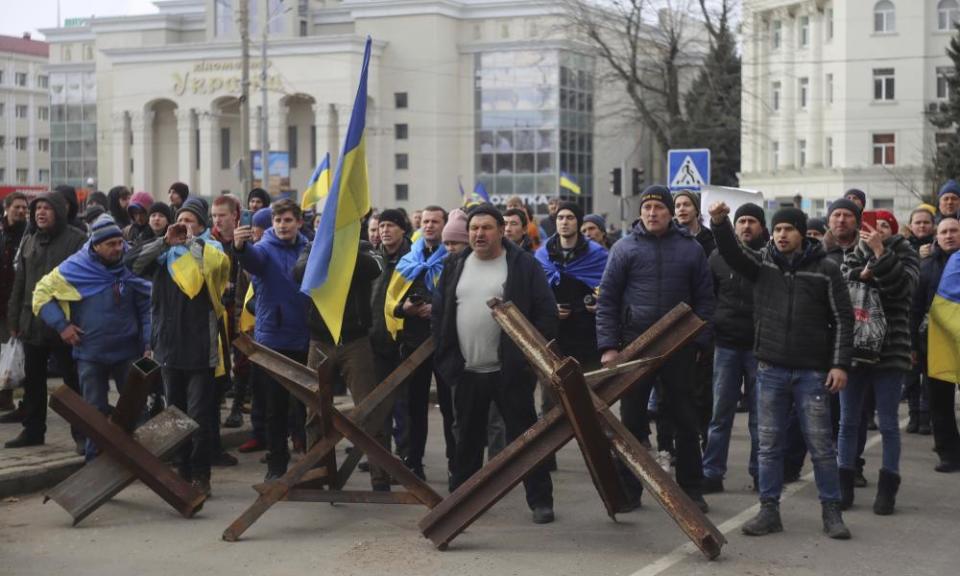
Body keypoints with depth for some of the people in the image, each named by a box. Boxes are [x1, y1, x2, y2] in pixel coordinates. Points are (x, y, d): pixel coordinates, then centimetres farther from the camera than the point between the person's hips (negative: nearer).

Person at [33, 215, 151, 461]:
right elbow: (42, 293, 3)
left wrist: (149, 342, -5)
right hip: (91, 353, -1)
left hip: (128, 351, 1)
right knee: (96, 410, 8)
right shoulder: (74, 269, -7)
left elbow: (147, 307, 2)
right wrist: (62, 325, -5)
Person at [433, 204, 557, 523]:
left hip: (510, 372, -4)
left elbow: (547, 312, -5)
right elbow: (438, 314, 14)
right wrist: (446, 356, 6)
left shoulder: (523, 265, -3)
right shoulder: (455, 266, 10)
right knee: (468, 438, 15)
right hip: (467, 372, 4)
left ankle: (540, 500, 6)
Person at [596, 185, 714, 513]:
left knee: (685, 420, 7)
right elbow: (607, 299, 1)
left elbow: (704, 299, 7)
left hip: (680, 348, 1)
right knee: (632, 420, 5)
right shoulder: (625, 249, 2)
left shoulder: (691, 249, 4)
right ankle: (628, 488, 14)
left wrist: (699, 341, -1)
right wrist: (608, 346, -6)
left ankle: (691, 489, 16)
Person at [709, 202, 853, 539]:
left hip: (811, 372, -2)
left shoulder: (825, 269, 0)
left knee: (821, 444, 3)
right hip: (770, 369, 2)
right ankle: (769, 510, 15)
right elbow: (731, 252, -12)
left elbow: (843, 319, 0)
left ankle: (831, 511, 13)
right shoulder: (763, 262, 6)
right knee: (769, 444, 7)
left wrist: (840, 364, -7)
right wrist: (719, 224, -31)